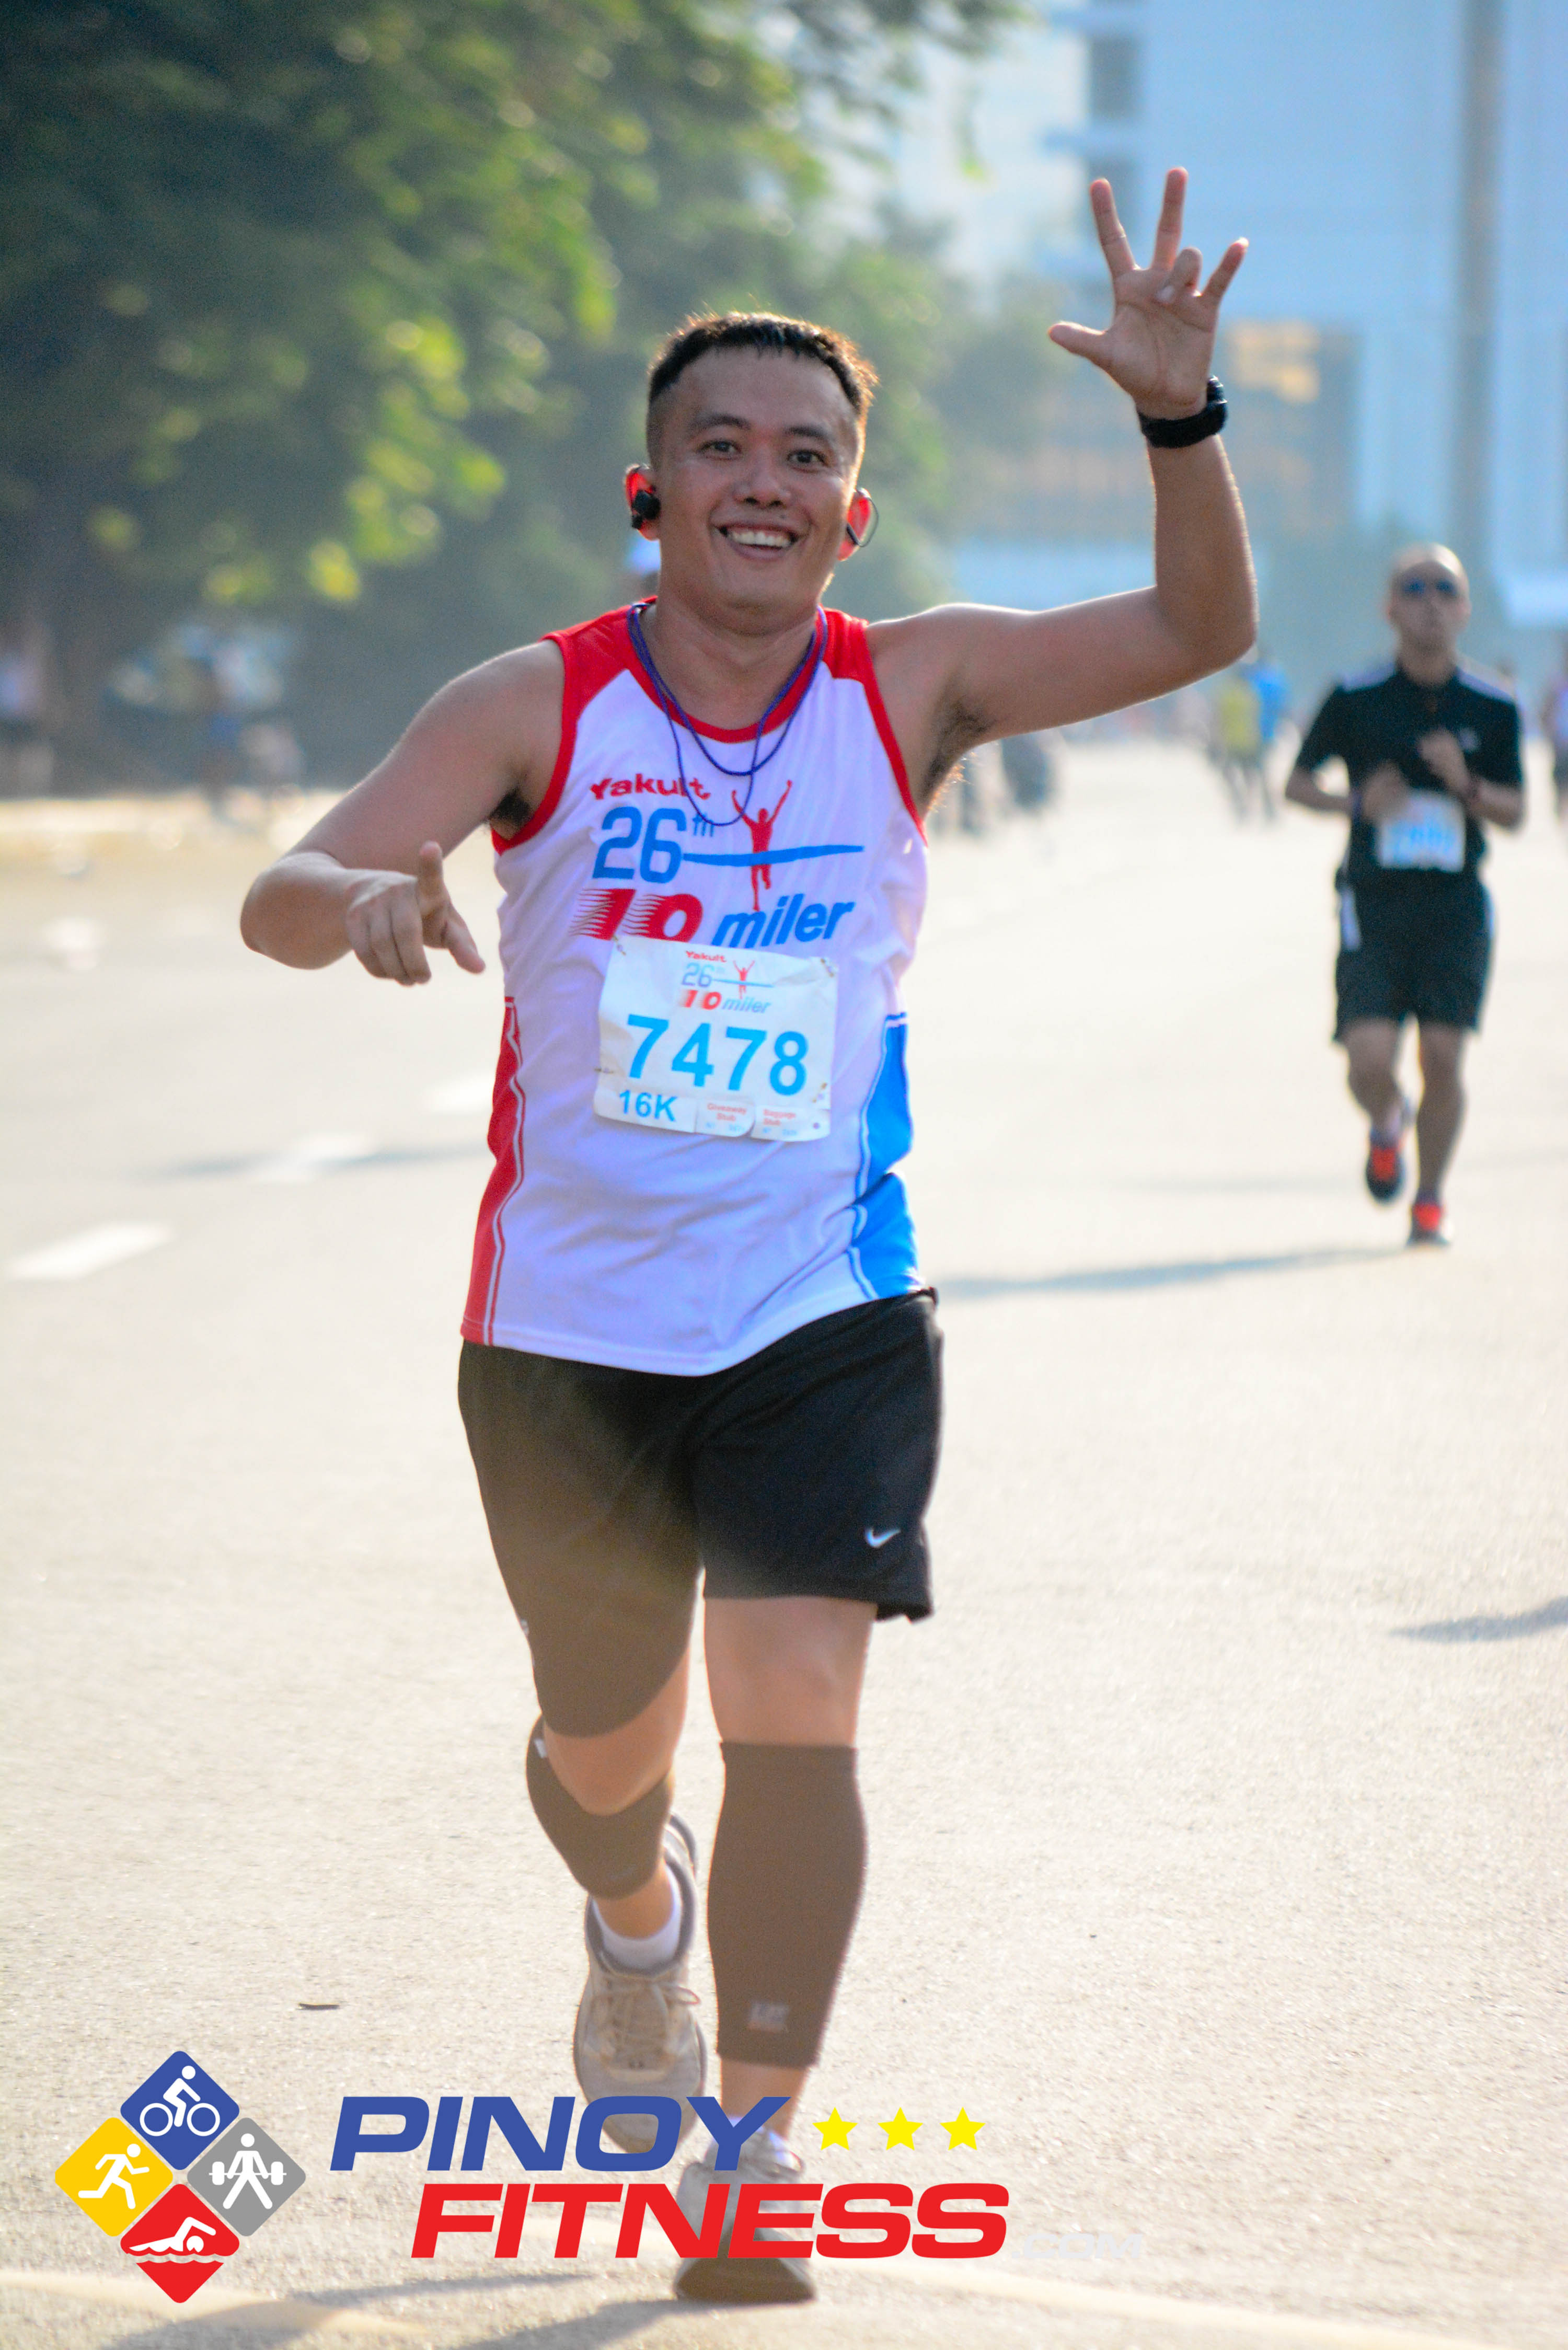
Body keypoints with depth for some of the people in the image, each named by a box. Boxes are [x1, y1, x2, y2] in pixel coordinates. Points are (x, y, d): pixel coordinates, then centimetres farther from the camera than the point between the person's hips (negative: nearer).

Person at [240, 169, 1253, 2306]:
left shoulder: (910, 692, -2)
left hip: (825, 1314, 0)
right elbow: (280, 897, -14)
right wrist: (362, 895, -38)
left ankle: (759, 2149, -8)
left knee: (793, 1707, -17)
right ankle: (638, 1928, 50)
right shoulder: (536, 710, -6)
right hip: (568, 1325, 1)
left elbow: (1201, 627, -10)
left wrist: (1179, 415, -26)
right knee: (603, 1748, 14)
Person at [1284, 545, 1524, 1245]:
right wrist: (1357, 803, -12)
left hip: (1457, 905, 1)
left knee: (1443, 1056, -6)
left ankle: (1430, 1202, 13)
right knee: (1369, 1059, -12)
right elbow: (1298, 782, 8)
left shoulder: (1494, 708, 3)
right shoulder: (1355, 700, -1)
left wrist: (1467, 785, -13)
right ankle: (1387, 1124, 26)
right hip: (1373, 900, -1)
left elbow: (1514, 812, 7)